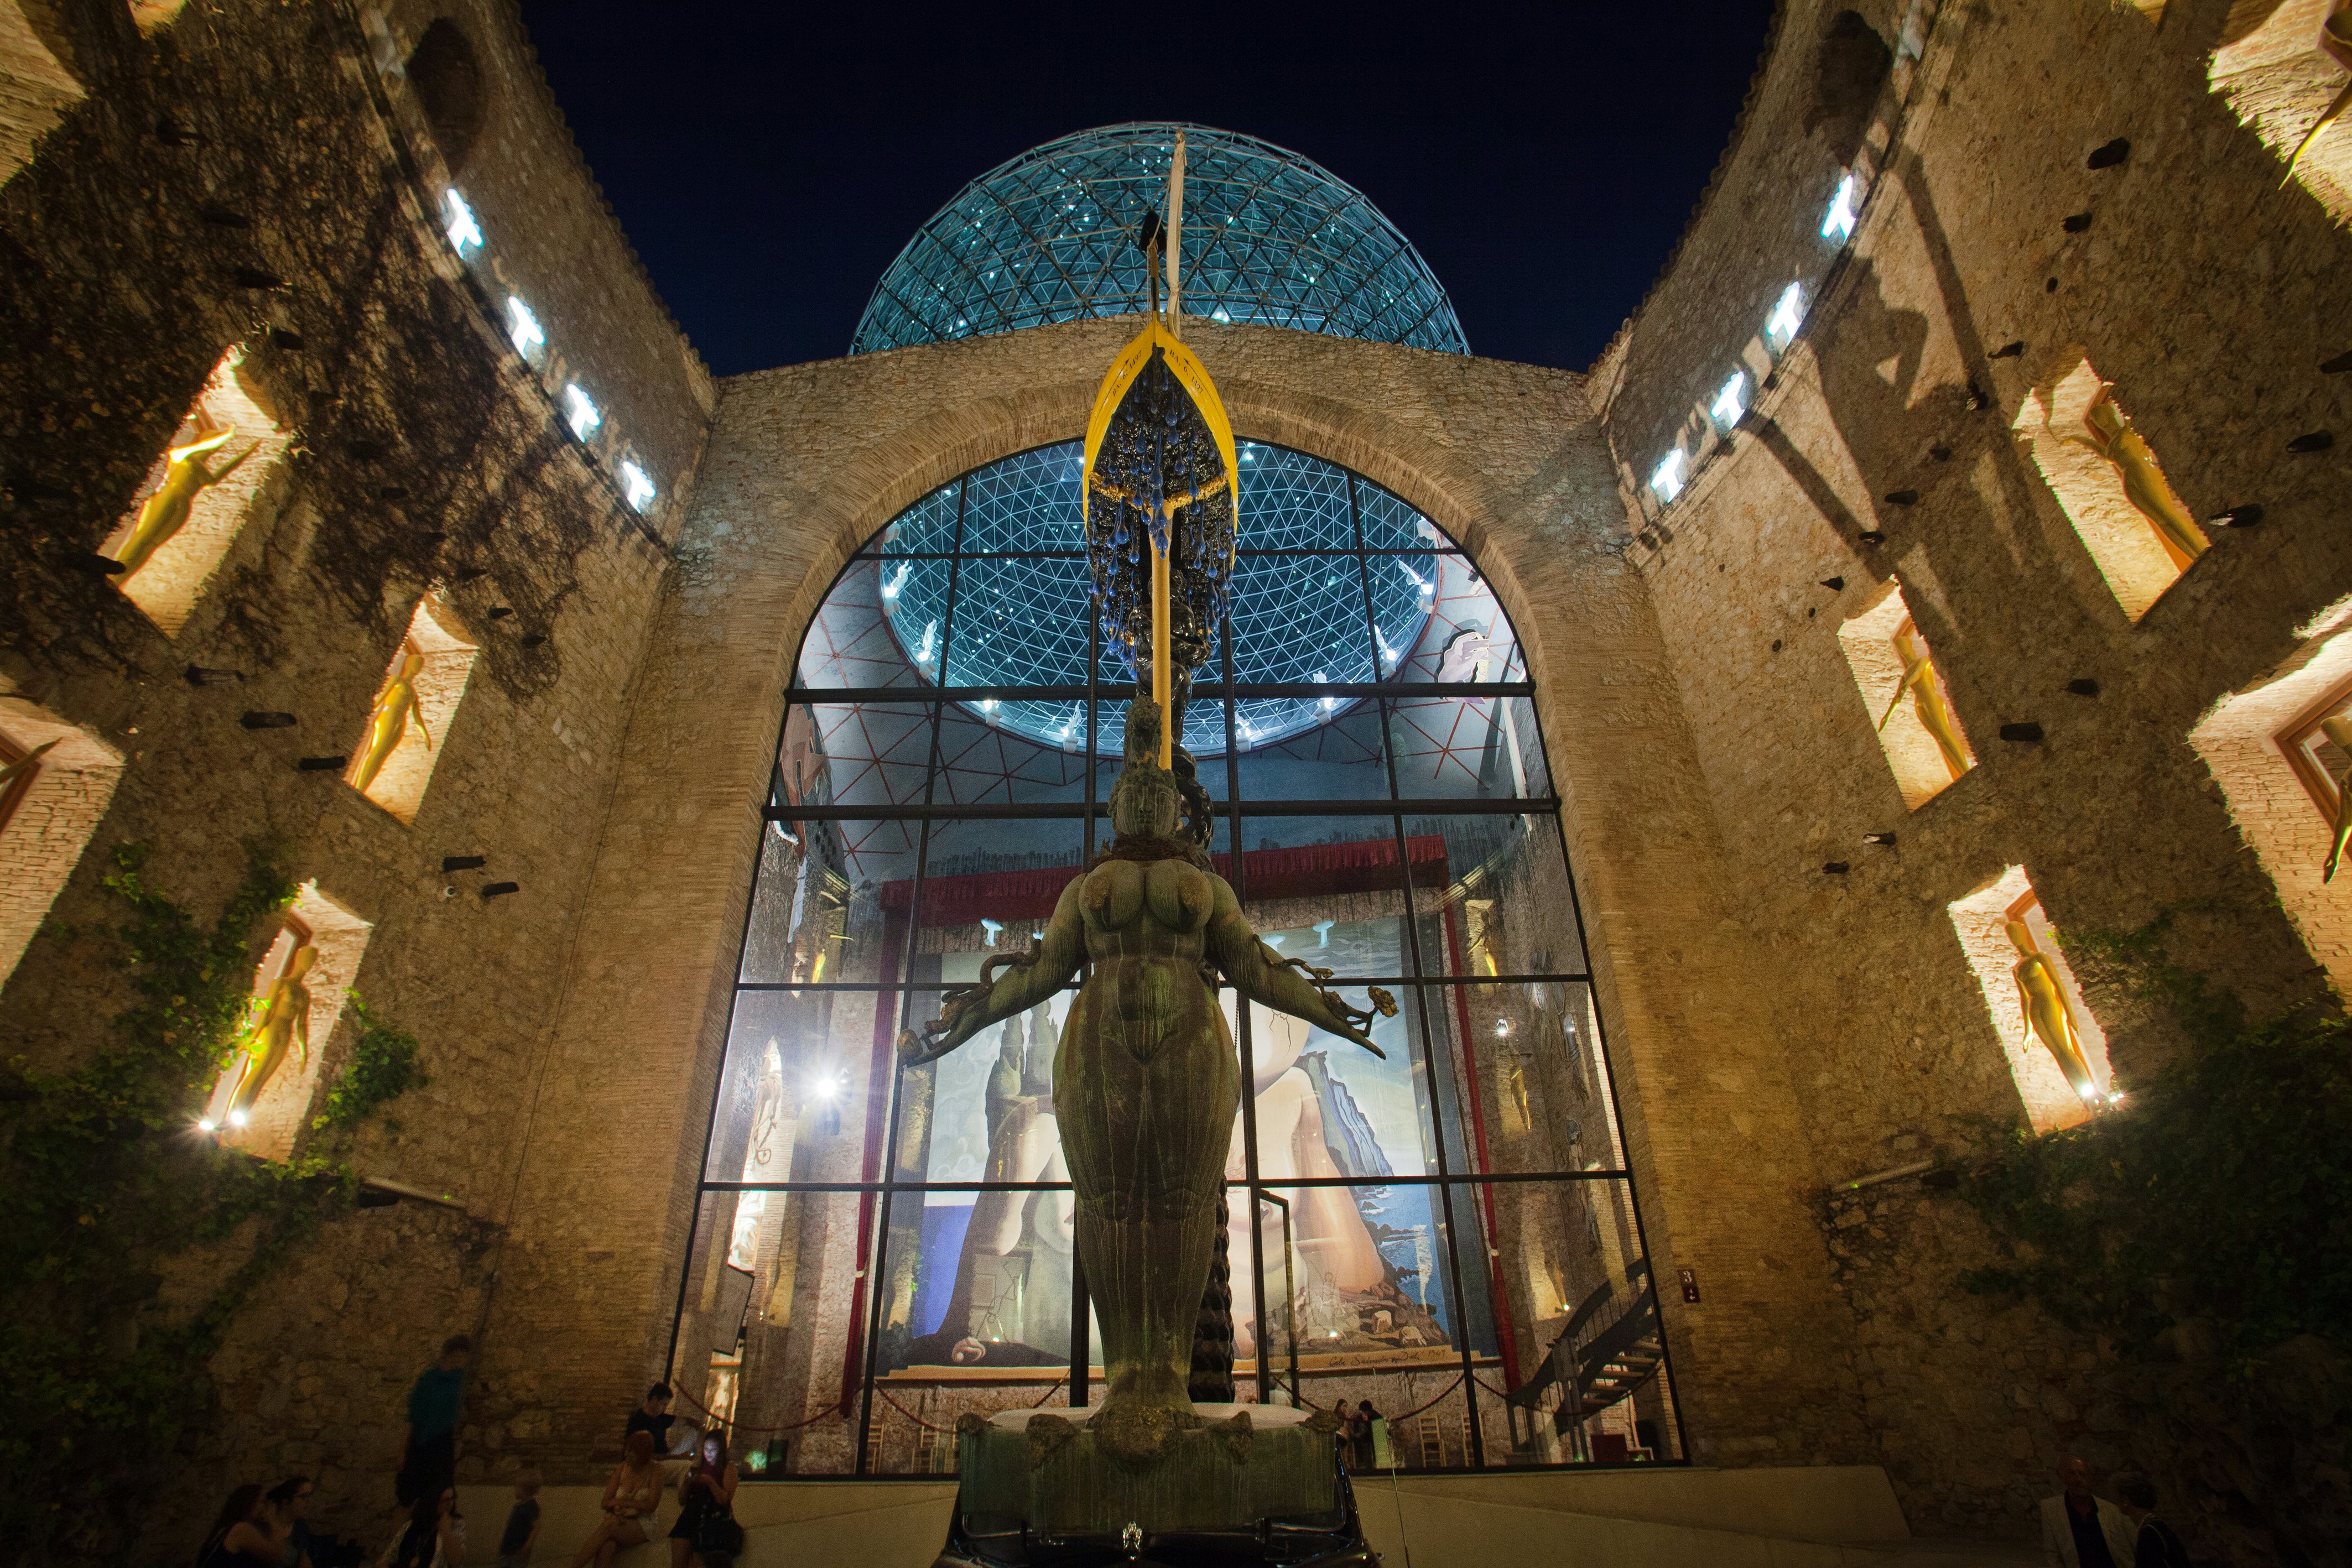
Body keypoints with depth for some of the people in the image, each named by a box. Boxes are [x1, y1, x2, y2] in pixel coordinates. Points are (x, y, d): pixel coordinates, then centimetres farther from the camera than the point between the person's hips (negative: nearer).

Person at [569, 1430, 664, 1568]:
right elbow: (606, 1503, 6)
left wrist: (620, 1502, -5)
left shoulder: (655, 1469, -5)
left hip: (641, 1526, -3)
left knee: (609, 1525, -34)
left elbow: (651, 1505, -7)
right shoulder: (621, 1468, 7)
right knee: (606, 1548, -33)